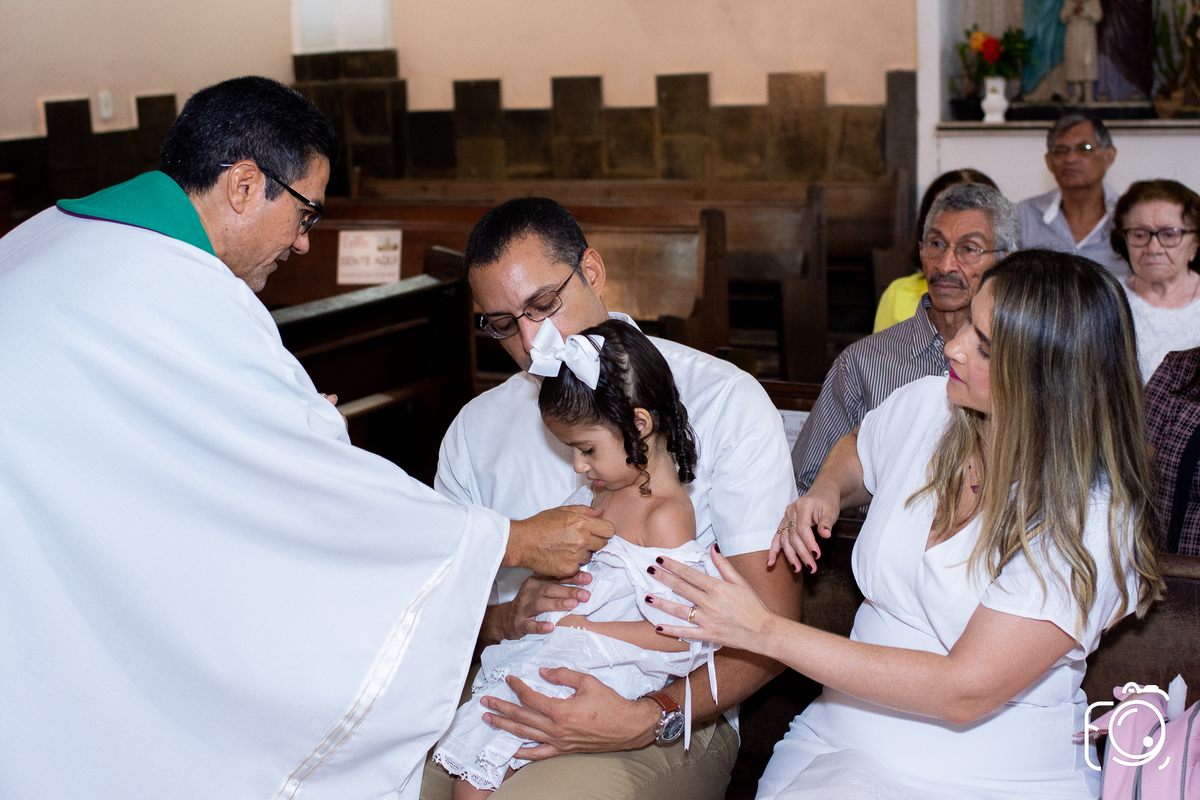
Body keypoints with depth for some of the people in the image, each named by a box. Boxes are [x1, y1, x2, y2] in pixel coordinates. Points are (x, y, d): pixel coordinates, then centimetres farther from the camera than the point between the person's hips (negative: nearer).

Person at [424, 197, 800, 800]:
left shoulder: (726, 401, -4)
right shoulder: (475, 429, 11)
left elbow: (771, 625, -8)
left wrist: (646, 721, -23)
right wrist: (504, 620, -11)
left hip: (670, 717, -4)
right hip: (506, 701, 4)